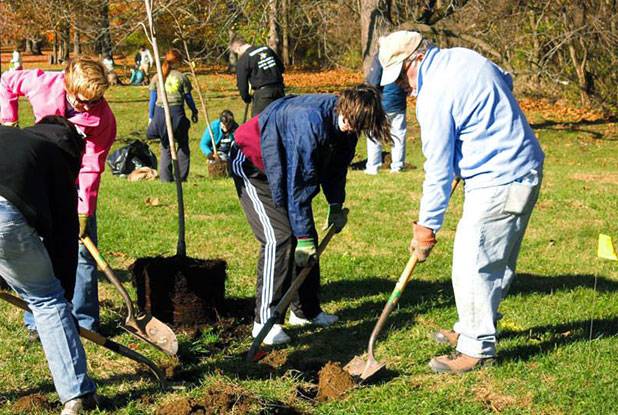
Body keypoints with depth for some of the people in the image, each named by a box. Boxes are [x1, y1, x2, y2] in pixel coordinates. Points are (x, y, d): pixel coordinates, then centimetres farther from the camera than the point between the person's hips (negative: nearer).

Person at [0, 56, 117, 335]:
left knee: (83, 252, -1)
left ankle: (84, 321, 10)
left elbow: (91, 167, -22)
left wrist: (84, 211, -28)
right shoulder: (44, 84, -20)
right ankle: (36, 320, 12)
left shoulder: (103, 118, -24)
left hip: (76, 185, -1)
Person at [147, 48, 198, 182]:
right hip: (177, 112, -2)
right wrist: (194, 111, 21)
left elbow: (152, 99, 8)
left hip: (160, 113, 2)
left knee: (165, 147, 9)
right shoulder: (181, 77, 0)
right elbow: (188, 97, 6)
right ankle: (182, 177, 9)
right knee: (183, 146, 11)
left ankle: (166, 178, 4)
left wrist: (151, 117, 15)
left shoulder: (156, 78, 6)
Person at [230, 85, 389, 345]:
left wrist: (336, 205, 0)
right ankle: (265, 321, -15)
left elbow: (337, 166, 9)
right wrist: (304, 235, -30)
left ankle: (306, 311, 15)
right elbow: (299, 184, -34)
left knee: (305, 236, 5)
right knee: (279, 238, -19)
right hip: (251, 165, -9)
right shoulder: (313, 122, -38)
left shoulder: (345, 124, -11)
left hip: (282, 167, 9)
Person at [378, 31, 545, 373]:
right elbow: (505, 82, 27)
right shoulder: (463, 58, 8)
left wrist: (427, 226, -7)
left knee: (471, 263, -6)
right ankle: (473, 328, 32)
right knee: (498, 260, 19)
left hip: (498, 183, -10)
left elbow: (438, 171, -16)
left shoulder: (435, 95, -19)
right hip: (524, 170, 10)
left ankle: (477, 349, 2)